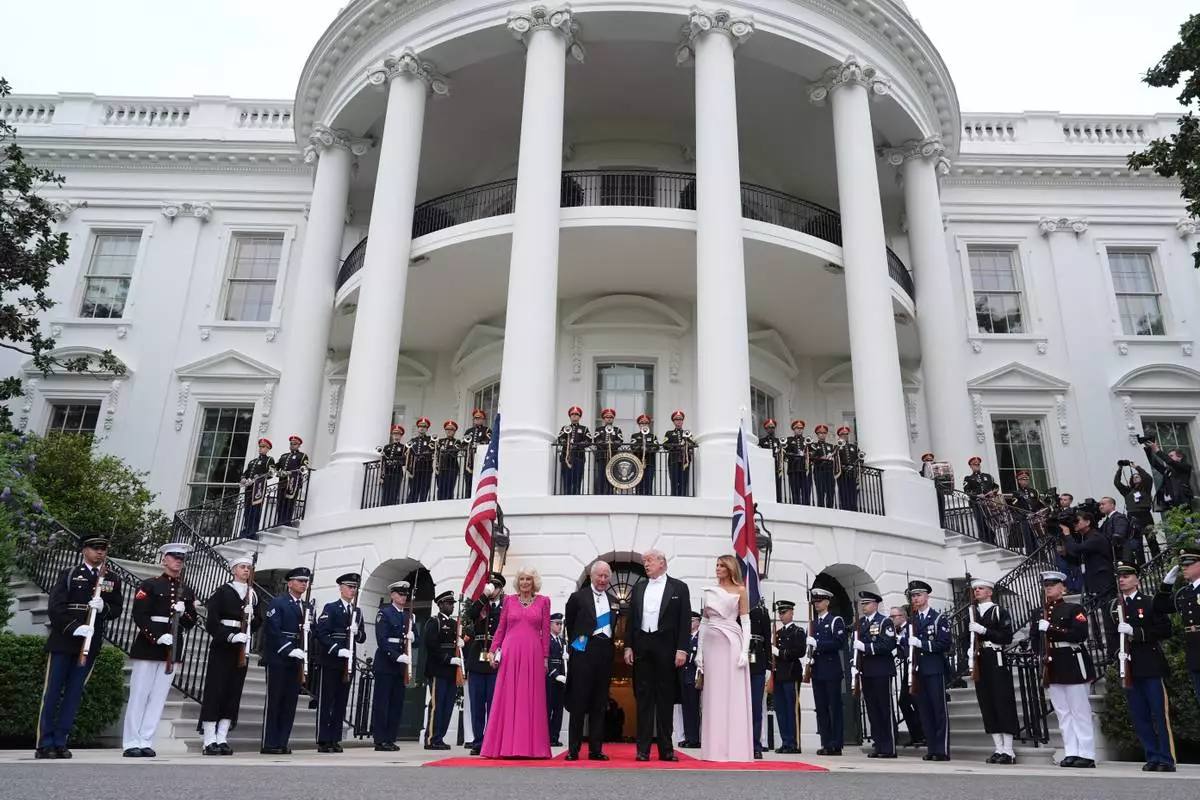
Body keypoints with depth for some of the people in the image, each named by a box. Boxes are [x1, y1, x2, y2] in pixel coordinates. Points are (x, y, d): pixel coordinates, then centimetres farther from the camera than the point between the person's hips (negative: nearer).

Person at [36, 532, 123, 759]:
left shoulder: (113, 580, 10)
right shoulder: (68, 575, 1)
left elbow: (117, 610, 7)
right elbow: (56, 606, -9)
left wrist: (104, 607, -15)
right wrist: (75, 627, -22)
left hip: (91, 645, 3)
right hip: (62, 642, -3)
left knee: (73, 695, 6)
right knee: (52, 694, 2)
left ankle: (60, 743, 13)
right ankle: (44, 744, 9)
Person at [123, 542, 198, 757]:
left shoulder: (187, 591, 14)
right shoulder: (149, 585, 0)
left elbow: (191, 623, 13)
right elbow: (139, 616, -9)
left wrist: (183, 613, -9)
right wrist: (158, 637, -20)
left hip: (173, 649, 4)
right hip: (147, 646, -4)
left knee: (158, 697, 5)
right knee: (139, 695, 0)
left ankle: (146, 742, 11)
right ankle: (131, 744, 7)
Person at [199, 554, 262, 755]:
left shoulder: (253, 595, 13)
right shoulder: (222, 591, -2)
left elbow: (258, 620, 18)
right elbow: (211, 621, -9)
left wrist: (246, 632, -2)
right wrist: (229, 635, -19)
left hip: (242, 649, 5)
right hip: (221, 647, -5)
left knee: (234, 693, 5)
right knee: (215, 691, -3)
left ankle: (222, 739, 11)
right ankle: (210, 741, 1)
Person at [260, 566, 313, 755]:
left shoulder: (308, 606, 16)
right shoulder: (277, 603, -3)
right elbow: (272, 630, -13)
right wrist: (289, 649, -20)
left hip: (298, 660, 6)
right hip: (278, 658, -6)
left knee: (290, 701, 5)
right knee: (274, 700, -1)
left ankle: (282, 743, 11)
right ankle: (269, 744, 4)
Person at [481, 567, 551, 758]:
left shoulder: (543, 601, 7)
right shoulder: (509, 600, 10)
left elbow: (546, 631, 5)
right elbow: (500, 628, 11)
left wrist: (545, 657, 1)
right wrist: (492, 650, 3)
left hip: (533, 654, -1)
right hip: (510, 653, 1)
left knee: (531, 698, 1)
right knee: (507, 698, 2)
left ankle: (531, 746, 5)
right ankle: (506, 746, 6)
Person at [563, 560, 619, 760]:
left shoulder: (613, 600, 15)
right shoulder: (578, 597, 2)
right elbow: (569, 624, 9)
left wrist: (610, 646, 9)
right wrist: (575, 643, 7)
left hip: (605, 653, 4)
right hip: (584, 652, -4)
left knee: (599, 703, 6)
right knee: (579, 701, -2)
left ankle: (596, 749, 11)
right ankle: (573, 749, 3)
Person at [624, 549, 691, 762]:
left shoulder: (679, 587, 2)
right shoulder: (638, 588, 13)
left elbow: (685, 621, -3)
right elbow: (631, 619, 13)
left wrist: (682, 649, -10)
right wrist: (628, 646, 4)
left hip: (666, 648, -3)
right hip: (641, 647, 3)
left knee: (665, 698, 3)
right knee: (643, 697, 5)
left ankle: (666, 749, 9)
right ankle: (643, 748, 8)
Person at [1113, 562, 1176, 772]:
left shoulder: (1150, 602, -2)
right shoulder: (1116, 606, 12)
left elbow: (1165, 630, -11)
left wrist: (1135, 632, -19)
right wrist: (1118, 651, 4)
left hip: (1151, 666, -5)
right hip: (1129, 668, 5)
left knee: (1160, 715, -2)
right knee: (1139, 717, 7)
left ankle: (1167, 759, 5)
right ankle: (1153, 758, 15)